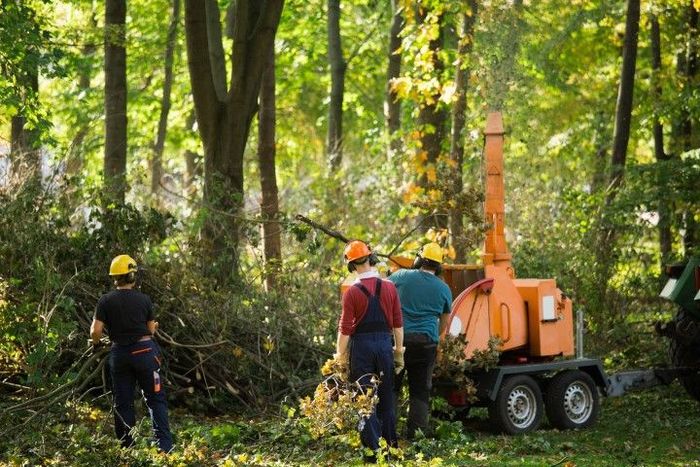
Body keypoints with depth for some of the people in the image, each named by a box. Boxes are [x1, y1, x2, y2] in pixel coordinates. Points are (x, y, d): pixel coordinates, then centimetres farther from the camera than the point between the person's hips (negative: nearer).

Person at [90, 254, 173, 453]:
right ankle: (164, 446, -8)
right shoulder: (144, 299, -4)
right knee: (155, 399, 3)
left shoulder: (106, 301, -5)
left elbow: (95, 332, -7)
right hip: (144, 351, -1)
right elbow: (151, 330, 5)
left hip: (119, 353, 1)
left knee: (123, 403, 10)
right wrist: (154, 327, 28)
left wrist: (95, 342, 15)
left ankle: (127, 448, 11)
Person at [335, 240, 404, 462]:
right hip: (385, 344, 3)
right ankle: (391, 444, 21)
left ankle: (374, 450, 0)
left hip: (361, 346, -3)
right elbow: (398, 324, 2)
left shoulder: (352, 292, -9)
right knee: (386, 398, 15)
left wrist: (340, 355, -1)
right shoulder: (389, 287, -1)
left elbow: (345, 328, -9)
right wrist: (399, 351, 12)